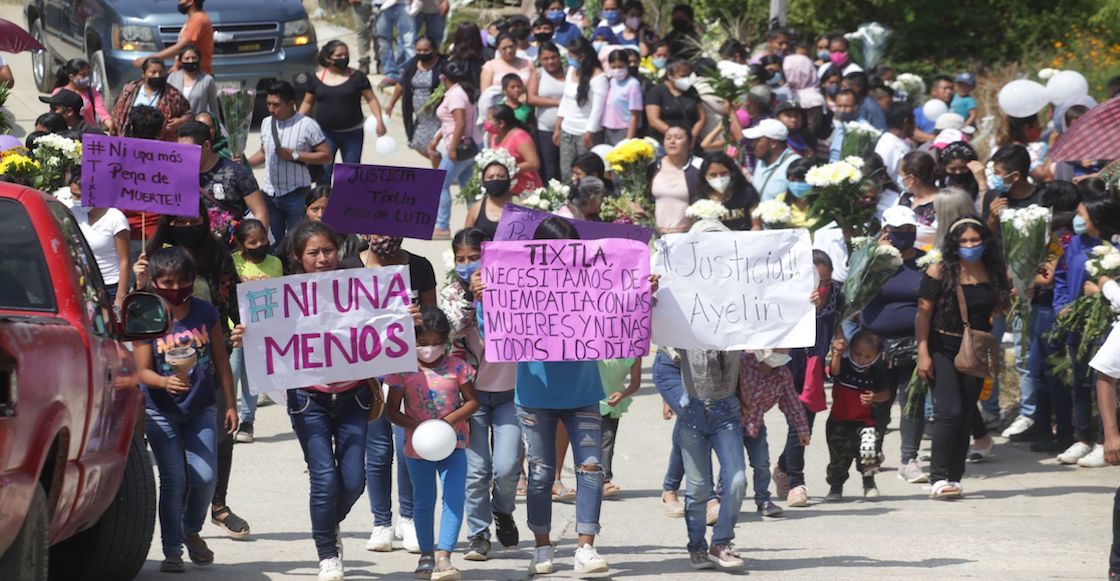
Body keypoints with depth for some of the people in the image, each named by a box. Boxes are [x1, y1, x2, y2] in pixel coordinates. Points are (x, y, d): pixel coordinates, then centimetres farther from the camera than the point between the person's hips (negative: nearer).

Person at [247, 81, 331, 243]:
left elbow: (327, 155, -11)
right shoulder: (266, 123, 8)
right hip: (270, 193, 5)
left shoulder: (307, 125, -11)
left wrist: (295, 155, -18)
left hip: (296, 194, -5)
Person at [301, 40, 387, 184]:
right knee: (323, 171, -3)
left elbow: (371, 99, -1)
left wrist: (379, 121, -14)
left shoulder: (357, 77, -2)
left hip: (352, 133, 0)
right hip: (325, 133, 0)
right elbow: (308, 103, 11)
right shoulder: (317, 79, 2)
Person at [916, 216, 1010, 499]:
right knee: (950, 411, -15)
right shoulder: (940, 271, -9)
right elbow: (923, 313, -9)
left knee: (965, 416, 5)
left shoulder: (993, 273, 4)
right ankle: (939, 478, -12)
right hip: (943, 349, -4)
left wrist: (1009, 301, -5)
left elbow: (996, 311, 18)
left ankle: (954, 478, 10)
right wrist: (923, 353, -14)